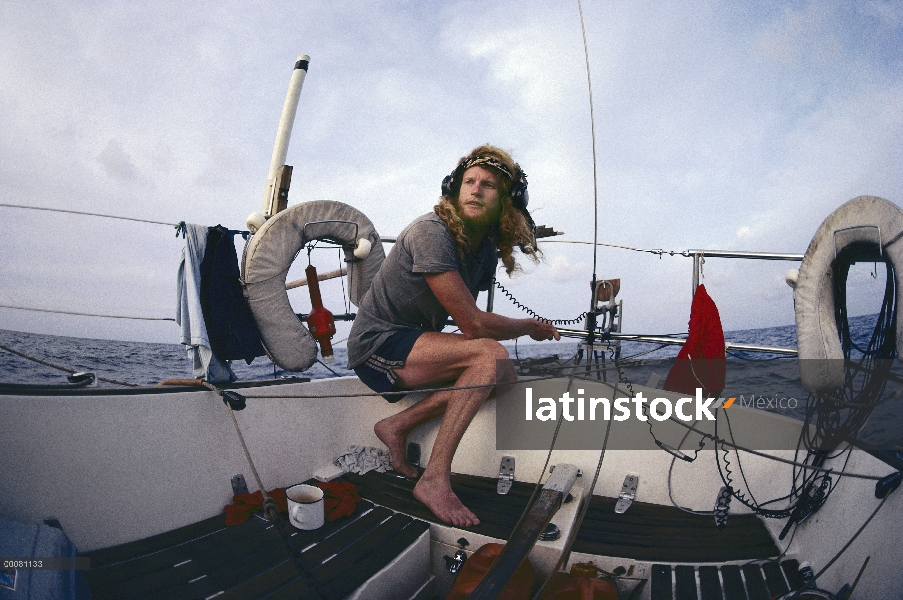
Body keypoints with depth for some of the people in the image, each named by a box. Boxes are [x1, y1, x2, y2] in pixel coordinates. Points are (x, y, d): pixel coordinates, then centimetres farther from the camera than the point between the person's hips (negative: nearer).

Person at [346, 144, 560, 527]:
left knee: (506, 377, -4)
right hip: (377, 345, -8)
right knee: (491, 355, -25)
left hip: (413, 345, 8)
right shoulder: (432, 231, -20)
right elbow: (472, 325, -22)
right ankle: (435, 479, -23)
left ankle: (399, 424, -4)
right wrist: (531, 327, -7)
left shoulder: (487, 250, 6)